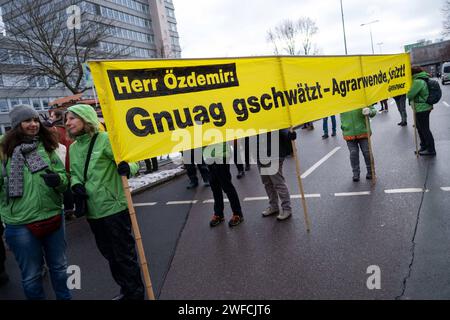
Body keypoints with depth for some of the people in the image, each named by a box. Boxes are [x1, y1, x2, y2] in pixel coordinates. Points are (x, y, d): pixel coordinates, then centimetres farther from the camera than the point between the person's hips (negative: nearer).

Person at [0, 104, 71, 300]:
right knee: (31, 274, 13)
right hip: (21, 224, -3)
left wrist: (58, 179, -19)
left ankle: (65, 298, 38)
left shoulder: (47, 147, 5)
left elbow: (64, 177, 2)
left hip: (53, 217, 3)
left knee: (59, 266, 19)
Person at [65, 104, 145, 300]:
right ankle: (126, 290, 38)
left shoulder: (106, 139, -12)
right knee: (109, 254, 20)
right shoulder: (73, 147, 9)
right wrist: (75, 184, -3)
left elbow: (133, 160, -12)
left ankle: (136, 293, 22)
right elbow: (74, 172, 19)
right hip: (92, 211, 7)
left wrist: (128, 168, -34)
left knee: (125, 254, 4)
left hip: (114, 208, -7)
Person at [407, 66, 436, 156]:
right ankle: (424, 146, 34)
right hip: (422, 108, 10)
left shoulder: (418, 81, -21)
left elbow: (410, 95, -19)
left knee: (425, 130, -1)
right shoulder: (421, 80, 11)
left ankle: (431, 150, 9)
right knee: (420, 128, 21)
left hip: (422, 109, -10)